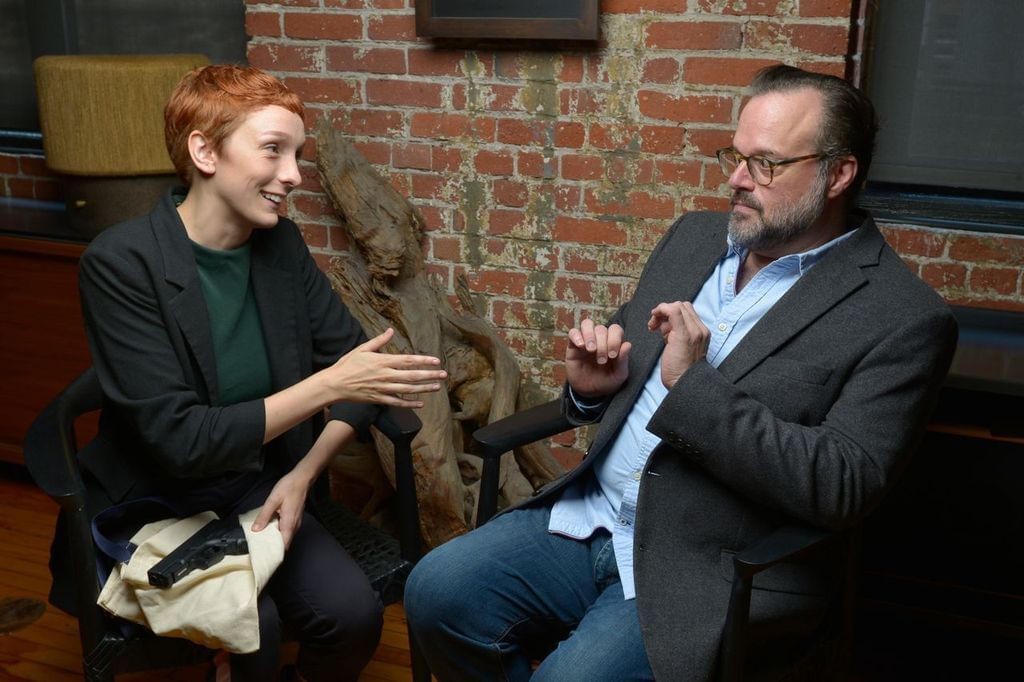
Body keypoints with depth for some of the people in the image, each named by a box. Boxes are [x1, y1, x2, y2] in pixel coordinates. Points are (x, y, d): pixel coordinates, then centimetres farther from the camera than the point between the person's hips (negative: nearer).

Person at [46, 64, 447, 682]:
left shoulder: (281, 243, -1)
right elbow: (180, 440, -23)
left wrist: (303, 474, -10)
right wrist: (327, 385, -27)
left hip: (257, 491, 4)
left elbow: (354, 355, 4)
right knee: (251, 625, -29)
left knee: (355, 613, -19)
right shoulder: (121, 263, -17)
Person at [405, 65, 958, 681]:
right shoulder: (696, 237, 11)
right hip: (587, 518, 6)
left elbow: (845, 487, -19)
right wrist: (594, 386, -3)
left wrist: (694, 386, -23)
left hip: (711, 575, -6)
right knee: (437, 592, -7)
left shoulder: (904, 320, -10)